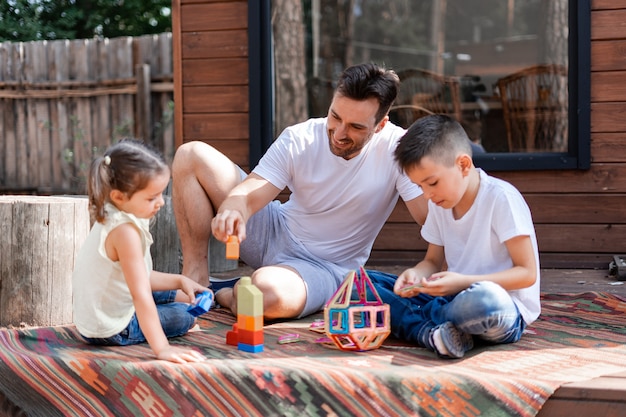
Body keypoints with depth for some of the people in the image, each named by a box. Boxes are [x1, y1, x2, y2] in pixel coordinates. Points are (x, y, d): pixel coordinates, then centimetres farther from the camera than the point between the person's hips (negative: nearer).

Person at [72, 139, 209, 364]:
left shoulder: (110, 219, 1)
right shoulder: (125, 231, -31)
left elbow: (139, 277, 11)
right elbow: (140, 295, -36)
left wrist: (179, 281, 6)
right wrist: (162, 348, -38)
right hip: (110, 331, -10)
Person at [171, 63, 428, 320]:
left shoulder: (396, 149, -20)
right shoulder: (299, 139, -12)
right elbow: (246, 195, -19)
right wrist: (232, 212, -44)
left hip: (325, 266, -4)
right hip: (276, 231, 4)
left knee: (268, 294, -42)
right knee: (192, 155, -10)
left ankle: (224, 295, -4)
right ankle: (195, 275, -4)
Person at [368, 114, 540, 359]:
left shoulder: (501, 198, -13)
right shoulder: (438, 204, 9)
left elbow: (527, 273, -14)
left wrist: (463, 282, -24)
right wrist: (416, 274, -6)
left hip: (506, 309, -7)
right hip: (453, 298, 7)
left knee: (485, 298, -45)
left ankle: (409, 319, -18)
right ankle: (432, 334, -27)